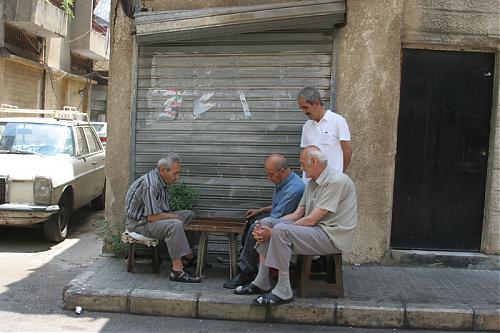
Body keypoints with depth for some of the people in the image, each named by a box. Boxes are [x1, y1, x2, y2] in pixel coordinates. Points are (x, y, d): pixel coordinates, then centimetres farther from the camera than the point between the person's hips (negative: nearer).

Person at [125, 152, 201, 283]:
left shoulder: (161, 181, 5)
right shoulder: (150, 185, -27)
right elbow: (153, 216, -28)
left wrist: (172, 215, -1)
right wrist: (174, 216, -14)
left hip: (152, 217, 11)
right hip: (139, 223, -11)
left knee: (189, 214, 8)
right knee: (175, 224, -33)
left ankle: (191, 256, 7)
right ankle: (177, 271, -32)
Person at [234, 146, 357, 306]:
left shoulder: (336, 181, -16)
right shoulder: (312, 183, 15)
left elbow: (311, 220, -21)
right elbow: (297, 214, 11)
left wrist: (274, 231, -17)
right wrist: (266, 229, -4)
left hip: (332, 235, -10)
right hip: (315, 229, 10)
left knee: (281, 231, -28)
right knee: (267, 222, 3)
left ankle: (284, 291, -20)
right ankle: (262, 282, 3)